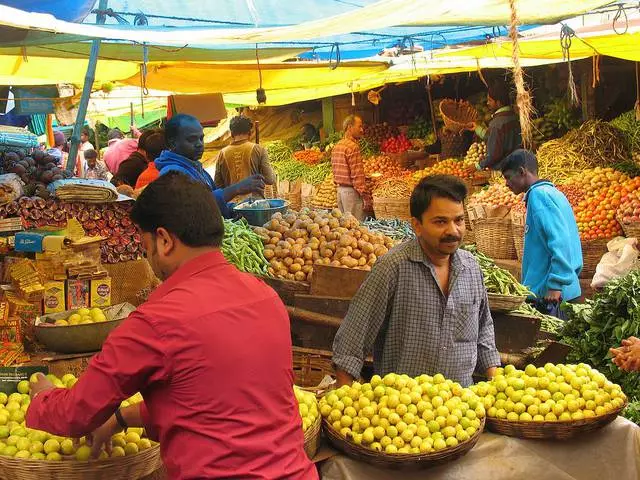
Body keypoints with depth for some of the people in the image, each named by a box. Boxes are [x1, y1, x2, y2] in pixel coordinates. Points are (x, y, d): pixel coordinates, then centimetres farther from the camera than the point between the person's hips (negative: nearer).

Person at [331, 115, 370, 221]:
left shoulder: (337, 146, 11)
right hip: (351, 191, -9)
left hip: (340, 189, 9)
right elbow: (357, 175, -20)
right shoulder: (353, 147, -17)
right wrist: (366, 197, -18)